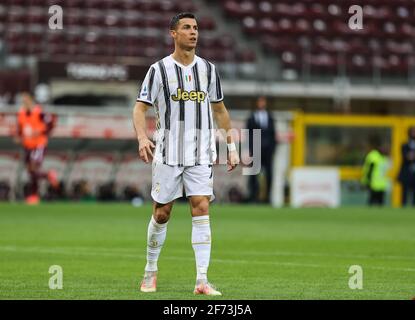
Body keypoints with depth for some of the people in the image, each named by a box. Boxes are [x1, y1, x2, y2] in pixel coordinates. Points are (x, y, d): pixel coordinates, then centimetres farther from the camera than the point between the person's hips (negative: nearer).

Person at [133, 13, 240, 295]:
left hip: (201, 154, 2)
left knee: (201, 209, -10)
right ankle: (151, 272, 23)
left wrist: (231, 147, 14)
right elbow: (140, 107, -2)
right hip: (168, 153, -2)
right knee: (162, 213, 3)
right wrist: (142, 138, -20)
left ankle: (202, 280, -12)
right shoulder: (159, 69, -1)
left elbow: (219, 110, 18)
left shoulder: (208, 69, 9)